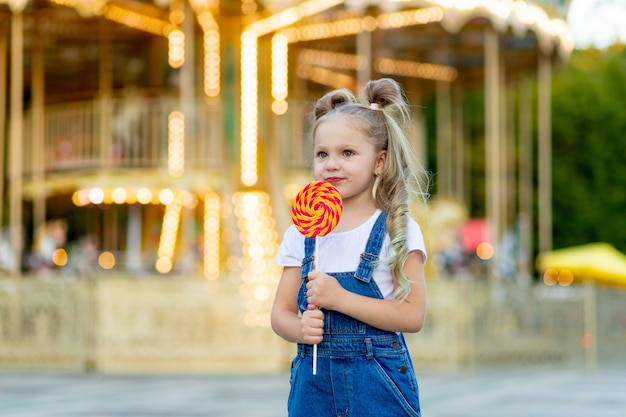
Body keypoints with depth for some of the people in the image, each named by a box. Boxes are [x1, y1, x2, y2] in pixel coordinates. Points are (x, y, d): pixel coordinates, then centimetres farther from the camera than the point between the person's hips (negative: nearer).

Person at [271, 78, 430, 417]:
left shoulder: (396, 230, -3)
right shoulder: (301, 234, 8)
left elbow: (412, 315, -11)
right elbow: (281, 312, 9)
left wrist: (340, 298, -18)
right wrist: (301, 329, -14)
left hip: (377, 381, -3)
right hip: (314, 381, 3)